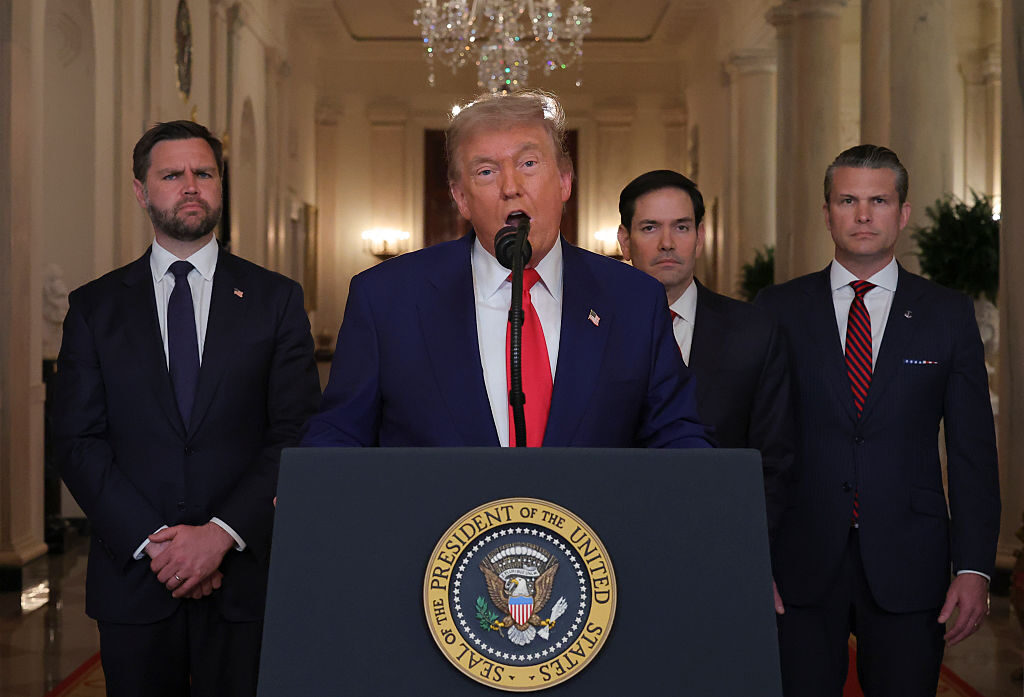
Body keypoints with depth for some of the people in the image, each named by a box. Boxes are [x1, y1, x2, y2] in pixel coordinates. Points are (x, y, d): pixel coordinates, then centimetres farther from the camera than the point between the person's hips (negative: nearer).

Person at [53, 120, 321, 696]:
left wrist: (222, 533, -13)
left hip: (246, 575, -1)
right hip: (134, 581, 1)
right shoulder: (95, 307, 7)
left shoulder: (276, 299, 4)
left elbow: (298, 434, -2)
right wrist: (151, 541, -11)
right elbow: (78, 442, 0)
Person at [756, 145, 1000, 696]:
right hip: (801, 566, 0)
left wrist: (973, 567, -4)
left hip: (907, 567, 0)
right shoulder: (778, 310, 5)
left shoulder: (948, 314, 6)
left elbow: (973, 450, 3)